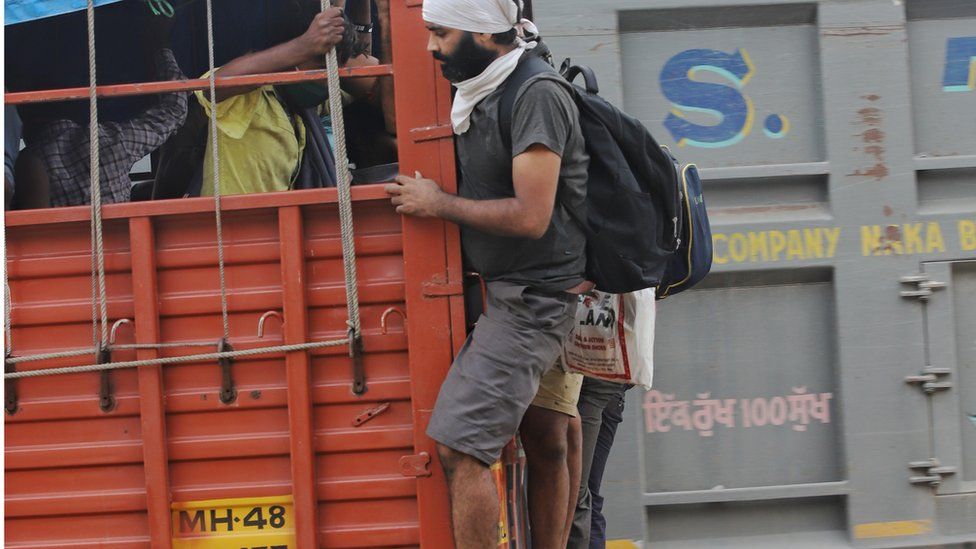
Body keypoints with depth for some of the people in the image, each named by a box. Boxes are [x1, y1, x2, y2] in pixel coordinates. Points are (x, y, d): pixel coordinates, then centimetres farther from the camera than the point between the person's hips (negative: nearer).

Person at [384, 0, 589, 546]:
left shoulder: (538, 96, -17)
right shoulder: (485, 95, 11)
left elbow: (529, 216, -23)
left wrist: (440, 204, -13)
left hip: (531, 297, -10)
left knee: (460, 446, -14)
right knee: (547, 444, 15)